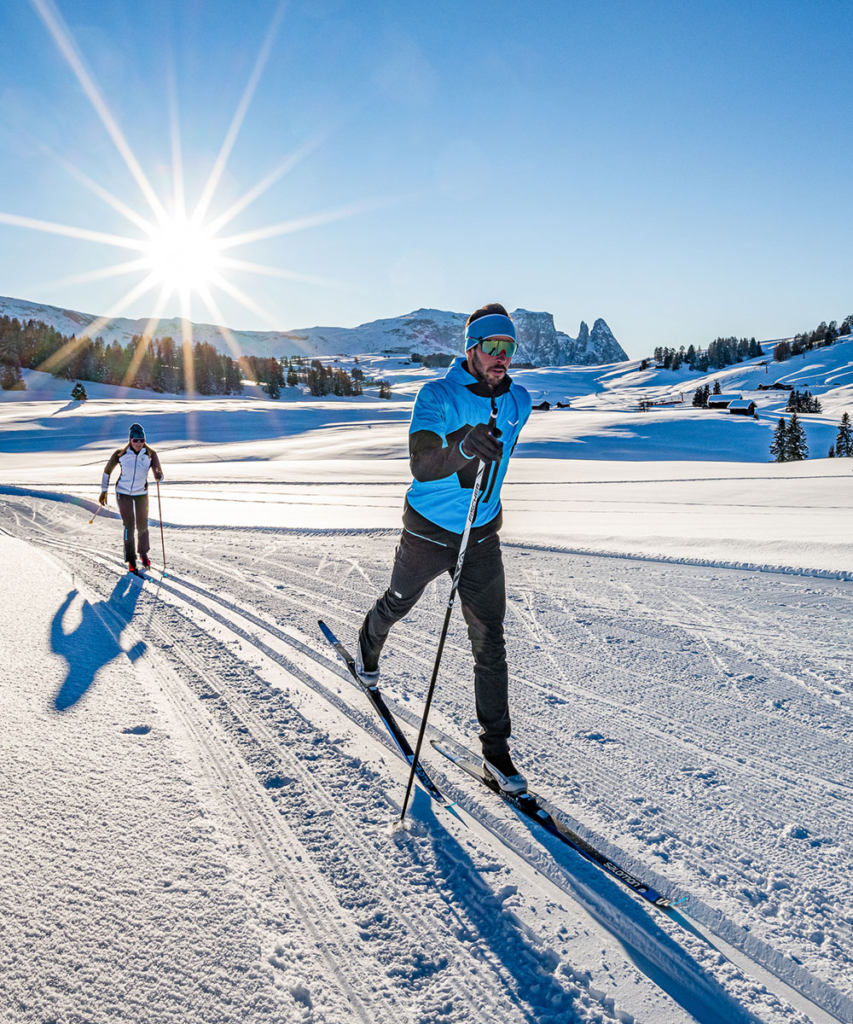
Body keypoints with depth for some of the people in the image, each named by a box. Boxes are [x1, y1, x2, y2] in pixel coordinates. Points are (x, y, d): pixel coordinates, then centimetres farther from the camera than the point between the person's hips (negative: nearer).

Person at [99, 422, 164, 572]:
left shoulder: (150, 454, -12)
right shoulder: (120, 454, -13)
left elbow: (159, 476, -13)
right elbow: (107, 470, 2)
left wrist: (158, 475, -38)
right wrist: (104, 491, 4)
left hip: (141, 493, 1)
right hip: (123, 493, -1)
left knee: (142, 525, 8)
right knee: (129, 526, -5)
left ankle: (144, 554, 31)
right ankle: (130, 560, 7)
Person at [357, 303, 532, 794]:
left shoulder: (519, 402, -4)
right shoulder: (437, 397, -20)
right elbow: (421, 463, -36)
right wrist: (463, 444, -56)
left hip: (483, 537, 3)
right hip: (428, 532, -3)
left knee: (490, 642, 0)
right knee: (398, 604, 23)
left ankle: (496, 748, 11)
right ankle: (369, 644, 59)